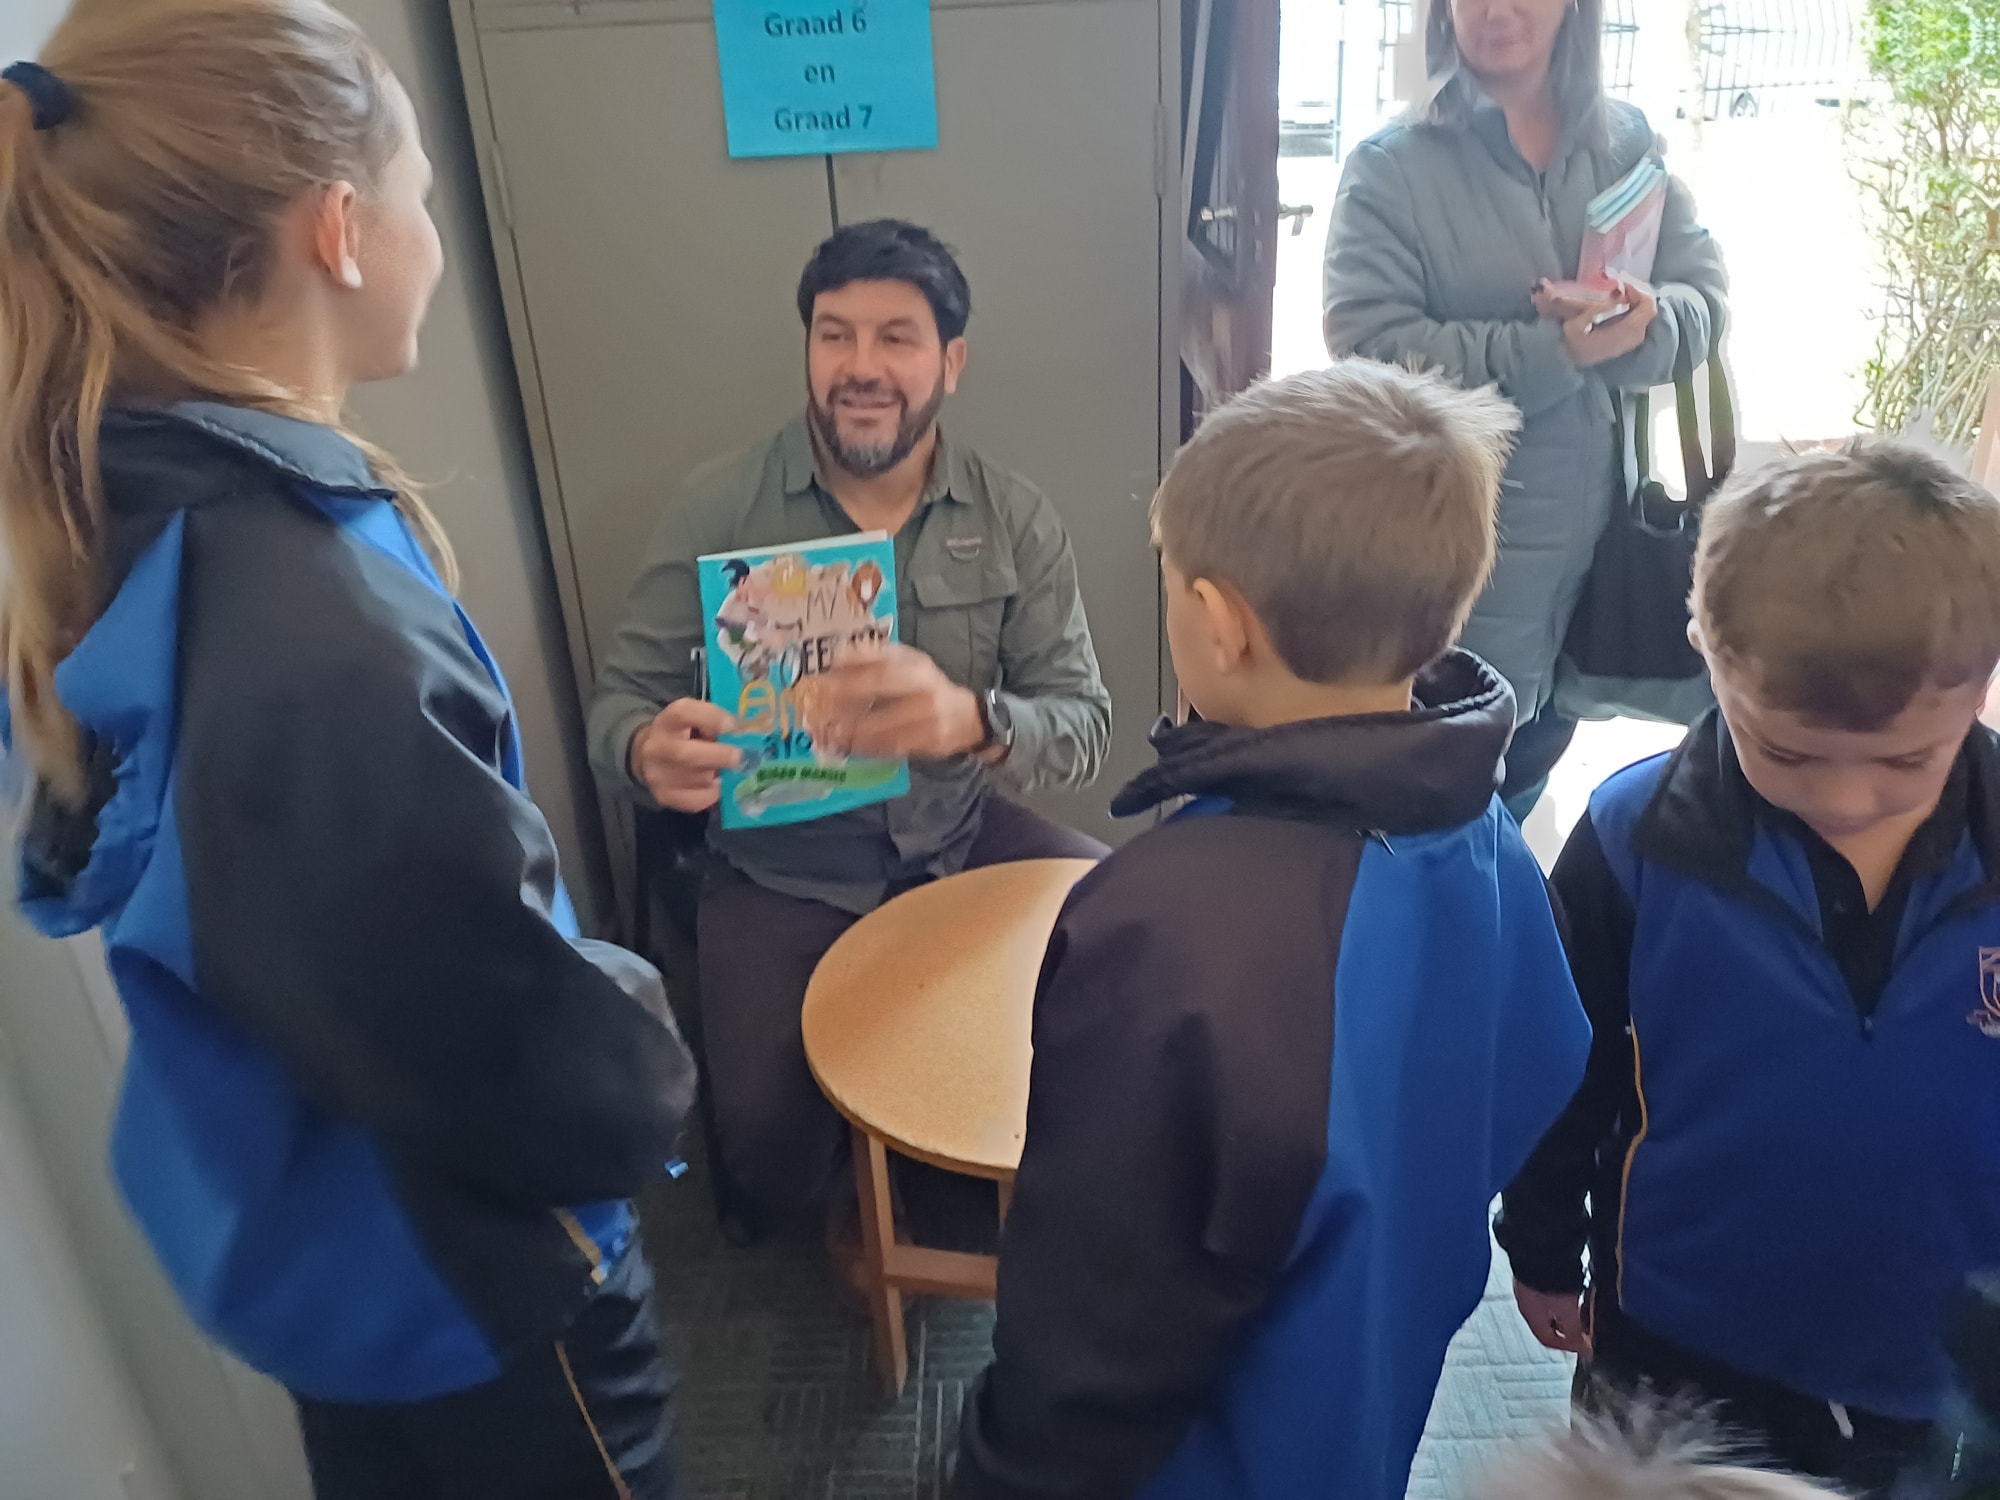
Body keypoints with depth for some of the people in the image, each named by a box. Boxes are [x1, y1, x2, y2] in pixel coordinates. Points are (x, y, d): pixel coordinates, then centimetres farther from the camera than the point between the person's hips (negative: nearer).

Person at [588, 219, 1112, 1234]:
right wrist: (649, 753, -33)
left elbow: (1085, 724, -12)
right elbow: (618, 704, -7)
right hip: (782, 874, -2)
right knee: (769, 1143, -20)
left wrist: (974, 719, -36)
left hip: (963, 843, 3)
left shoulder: (1017, 522, -6)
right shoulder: (717, 512, -9)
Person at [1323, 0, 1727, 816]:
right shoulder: (1392, 166, -9)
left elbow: (1704, 297, 1)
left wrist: (1636, 322, -22)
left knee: (1528, 775, 24)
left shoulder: (1626, 143, 5)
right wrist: (1551, 351, -26)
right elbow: (1369, 350, -19)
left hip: (1594, 539, 5)